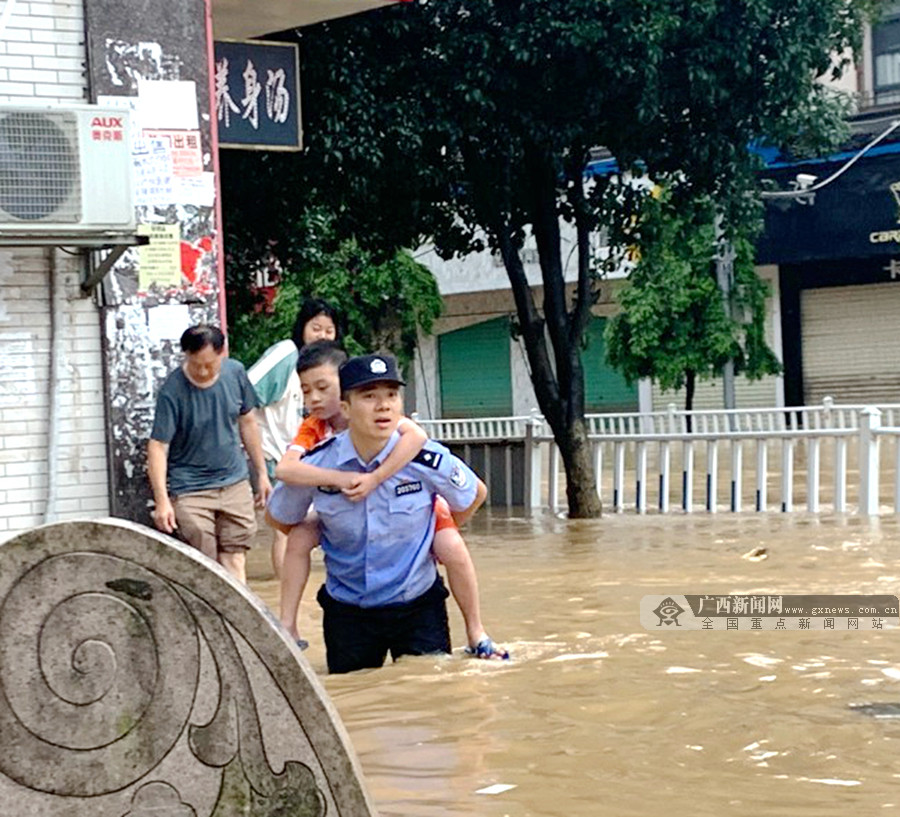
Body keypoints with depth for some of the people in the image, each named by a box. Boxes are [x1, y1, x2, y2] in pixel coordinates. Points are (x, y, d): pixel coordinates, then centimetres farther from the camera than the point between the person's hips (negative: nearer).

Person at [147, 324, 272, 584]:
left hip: (235, 483, 4)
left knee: (234, 562, 1)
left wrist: (262, 473, 14)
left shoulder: (235, 373, -2)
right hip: (190, 491, -4)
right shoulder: (173, 391, -16)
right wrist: (162, 501, -24)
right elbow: (158, 446, -16)